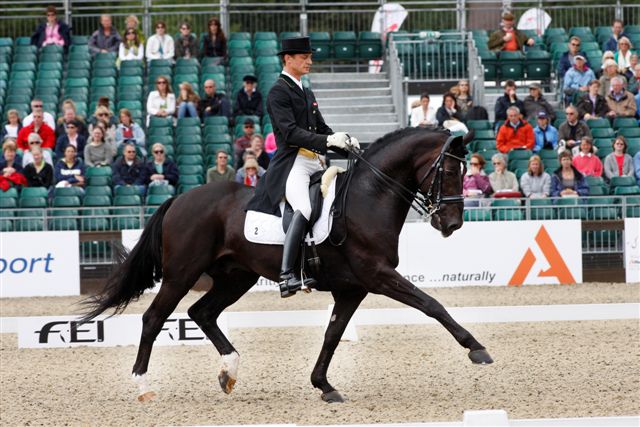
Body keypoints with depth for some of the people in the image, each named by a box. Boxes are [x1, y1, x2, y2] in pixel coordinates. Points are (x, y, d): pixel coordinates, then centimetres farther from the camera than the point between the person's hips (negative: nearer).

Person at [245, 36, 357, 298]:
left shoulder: (307, 94, 24)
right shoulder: (278, 92, -4)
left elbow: (322, 129, 25)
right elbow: (291, 132, -16)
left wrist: (345, 144, 6)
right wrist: (327, 141, -25)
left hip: (313, 163, 10)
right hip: (291, 163, -10)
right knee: (304, 209, -31)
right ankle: (286, 276, -39)